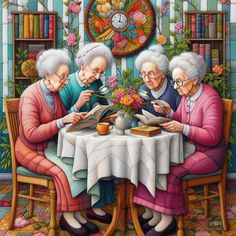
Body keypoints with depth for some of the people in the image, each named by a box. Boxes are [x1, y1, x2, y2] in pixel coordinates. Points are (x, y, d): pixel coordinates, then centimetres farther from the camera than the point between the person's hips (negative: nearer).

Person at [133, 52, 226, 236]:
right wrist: (169, 112, -10)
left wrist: (183, 128, -30)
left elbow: (212, 137, -22)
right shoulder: (186, 94, 6)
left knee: (172, 171, -26)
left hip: (209, 152, -7)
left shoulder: (210, 98, -18)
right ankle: (156, 215, -9)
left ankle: (167, 220, -9)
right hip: (190, 148, 7)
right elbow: (180, 121, 10)